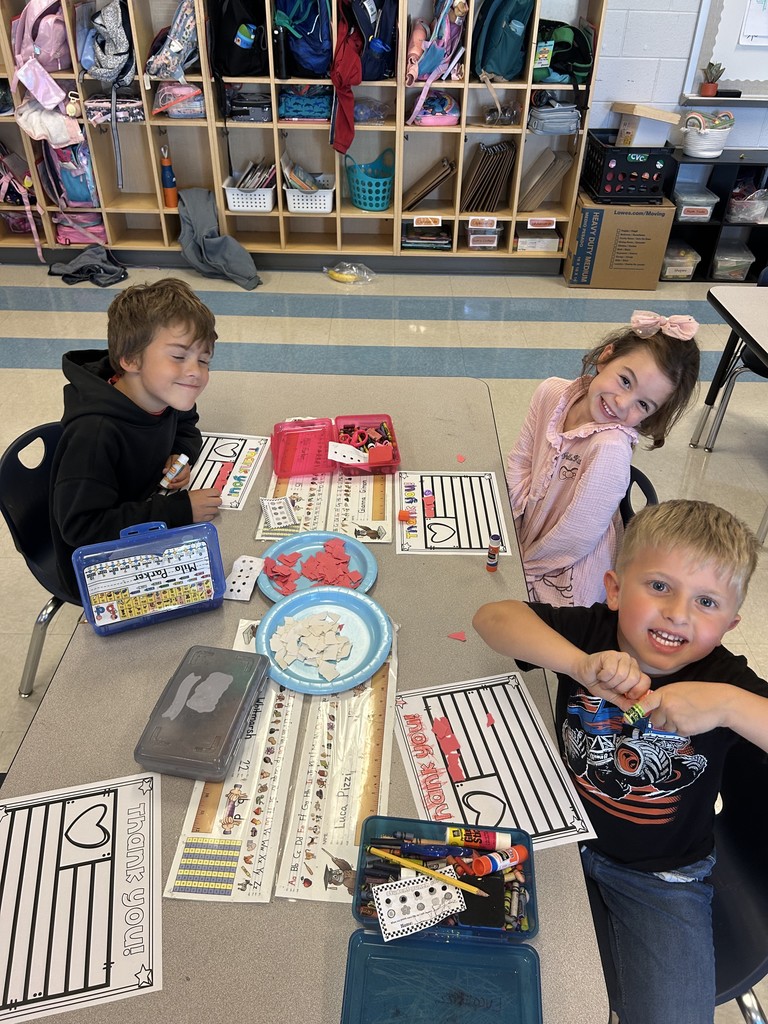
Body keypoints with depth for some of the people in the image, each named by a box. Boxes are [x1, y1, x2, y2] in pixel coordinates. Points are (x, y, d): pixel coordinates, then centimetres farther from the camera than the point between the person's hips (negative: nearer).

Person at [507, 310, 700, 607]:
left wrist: (521, 563, -12)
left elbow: (575, 538, -25)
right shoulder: (552, 393, -12)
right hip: (525, 533, 6)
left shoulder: (611, 451, -32)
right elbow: (520, 462, -1)